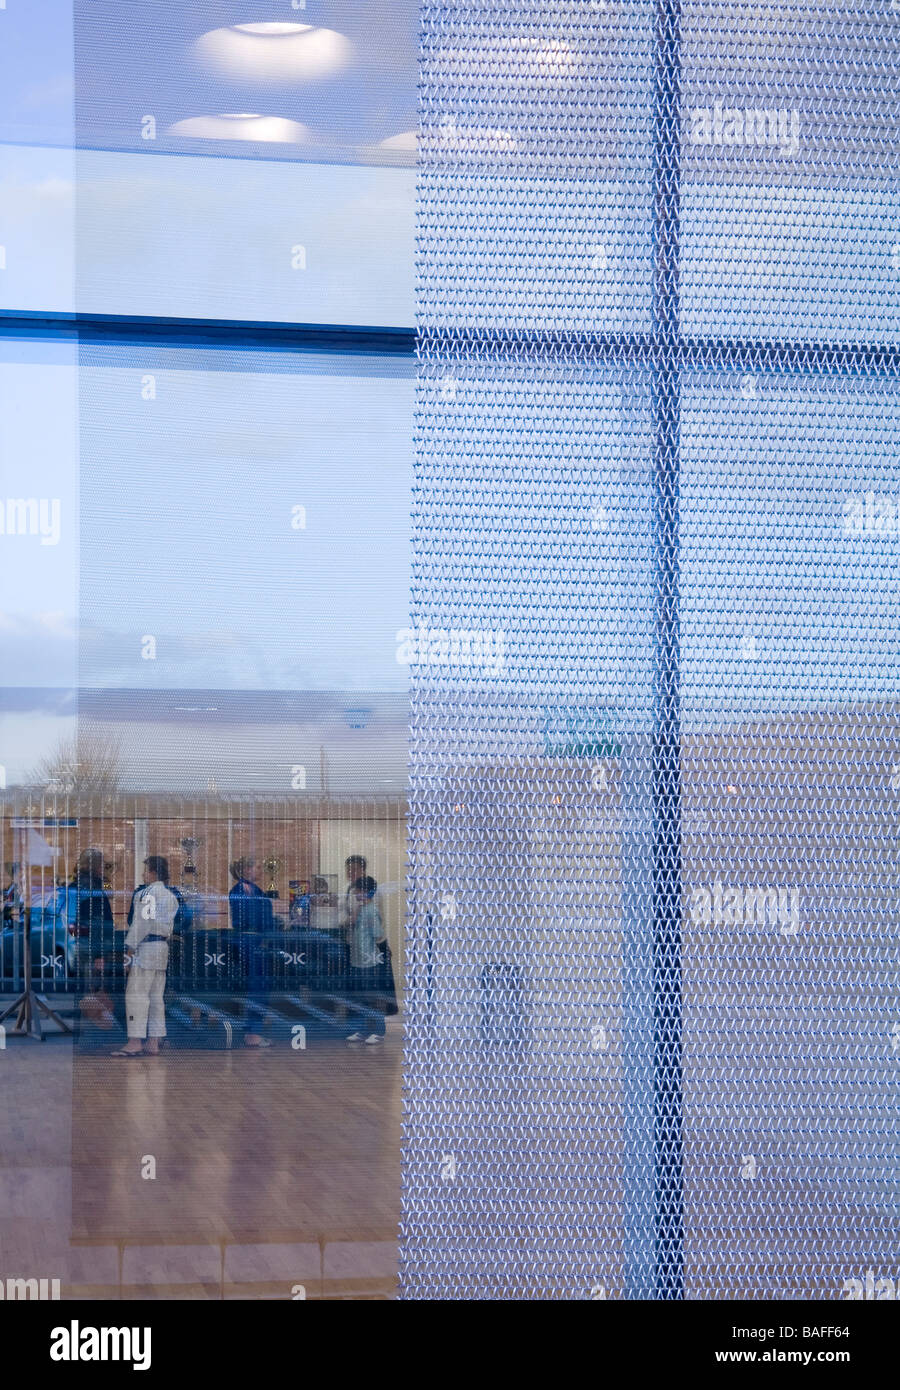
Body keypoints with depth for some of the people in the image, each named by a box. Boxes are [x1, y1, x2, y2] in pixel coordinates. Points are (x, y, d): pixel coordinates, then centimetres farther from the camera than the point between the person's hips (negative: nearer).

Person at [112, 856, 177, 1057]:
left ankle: (135, 1042, -13)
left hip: (146, 948, -9)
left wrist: (129, 948, -12)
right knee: (156, 996, 9)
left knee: (136, 994, -8)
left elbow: (141, 924, -14)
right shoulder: (171, 897, 16)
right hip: (163, 949, 9)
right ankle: (153, 1043, 8)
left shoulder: (146, 894, -9)